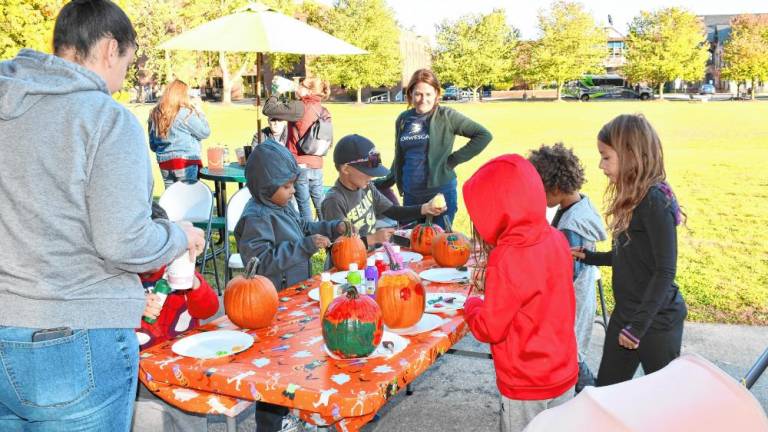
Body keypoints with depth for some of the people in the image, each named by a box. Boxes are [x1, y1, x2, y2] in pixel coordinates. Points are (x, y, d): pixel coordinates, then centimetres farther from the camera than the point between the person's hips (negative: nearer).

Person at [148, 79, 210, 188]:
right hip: (185, 162, -6)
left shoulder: (155, 114, 7)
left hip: (164, 163, 6)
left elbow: (153, 145, 13)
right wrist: (199, 113, 7)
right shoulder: (185, 113, -12)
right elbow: (205, 132, -4)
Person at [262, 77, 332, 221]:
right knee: (320, 202, 15)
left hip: (300, 164, -6)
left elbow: (268, 110, -12)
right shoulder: (324, 112, 6)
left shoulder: (299, 107, -14)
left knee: (303, 204, 1)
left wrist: (274, 95, 4)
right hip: (317, 166, 6)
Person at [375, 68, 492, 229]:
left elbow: (484, 135, -7)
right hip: (410, 194, 5)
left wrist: (454, 159, -8)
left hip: (440, 191, -5)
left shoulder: (446, 116, -6)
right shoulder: (403, 119, 8)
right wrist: (388, 181, 23)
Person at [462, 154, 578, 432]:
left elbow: (490, 329, -19)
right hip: (563, 373, 7)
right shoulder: (556, 239, -5)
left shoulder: (507, 259, -26)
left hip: (528, 387, -6)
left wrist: (471, 304, -1)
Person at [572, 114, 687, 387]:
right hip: (625, 313, 8)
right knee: (606, 391, 14)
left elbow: (665, 270, -22)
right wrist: (589, 257, 11)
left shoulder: (654, 200, -20)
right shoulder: (632, 198, 6)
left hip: (655, 319, -8)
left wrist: (638, 325, -20)